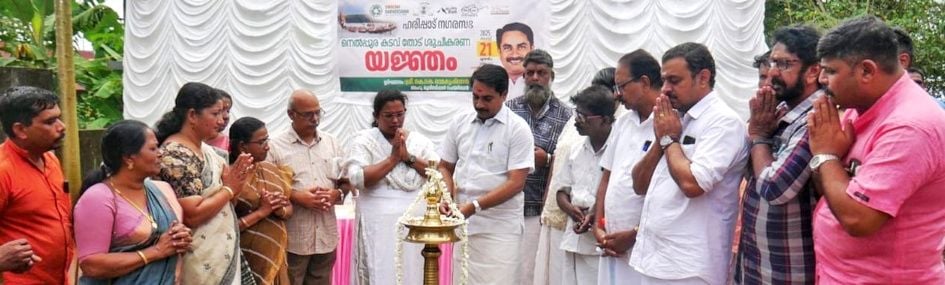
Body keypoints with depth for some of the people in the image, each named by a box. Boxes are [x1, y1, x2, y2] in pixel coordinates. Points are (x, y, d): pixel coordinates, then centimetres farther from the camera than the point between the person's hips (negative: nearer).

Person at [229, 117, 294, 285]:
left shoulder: (272, 170, 5)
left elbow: (289, 209, 12)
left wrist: (280, 211, -9)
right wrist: (261, 211, -19)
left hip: (275, 255, 6)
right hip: (247, 259, -5)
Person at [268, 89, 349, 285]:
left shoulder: (331, 142, 10)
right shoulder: (276, 147, -4)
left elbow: (346, 180, 14)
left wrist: (337, 194, -7)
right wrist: (296, 197, -19)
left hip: (326, 236, 4)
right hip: (293, 239, -4)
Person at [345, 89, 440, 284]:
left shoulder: (420, 141, 9)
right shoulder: (364, 140, 1)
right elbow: (357, 179, -14)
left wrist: (408, 157, -10)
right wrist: (393, 158, -13)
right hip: (379, 224, -3)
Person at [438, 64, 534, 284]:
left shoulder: (518, 128, -5)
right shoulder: (460, 124, 9)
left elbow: (515, 183, -11)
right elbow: (445, 167, 17)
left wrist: (474, 206, -17)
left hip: (500, 228, -4)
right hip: (462, 223, 4)